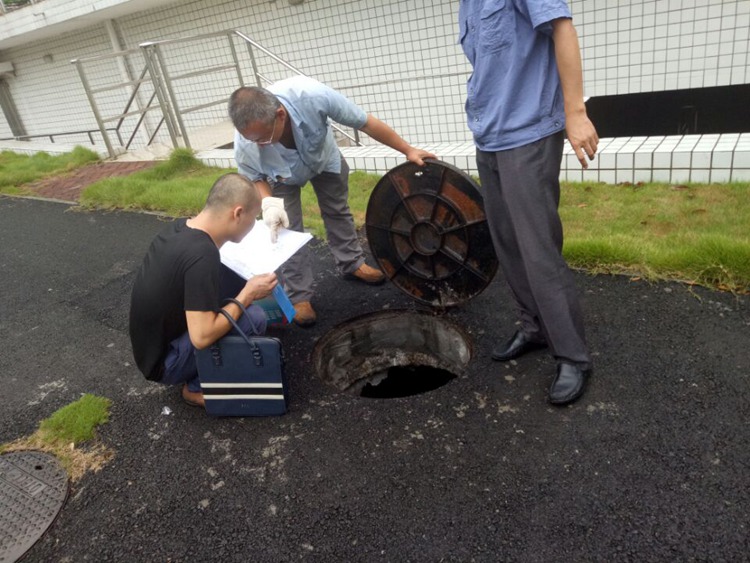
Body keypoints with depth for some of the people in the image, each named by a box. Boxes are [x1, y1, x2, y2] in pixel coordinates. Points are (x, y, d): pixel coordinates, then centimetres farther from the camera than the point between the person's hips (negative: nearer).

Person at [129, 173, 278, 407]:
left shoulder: (179, 226, -4)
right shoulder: (202, 254, -30)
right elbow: (202, 337, -30)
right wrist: (248, 294, -18)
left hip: (152, 346, 9)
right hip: (165, 361, -9)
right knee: (253, 316, -20)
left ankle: (199, 373, 12)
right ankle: (198, 387, 0)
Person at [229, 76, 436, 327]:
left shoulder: (312, 95, -46)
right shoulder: (245, 142, -40)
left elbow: (365, 123, -32)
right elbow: (255, 178, -19)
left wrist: (408, 150, -26)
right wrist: (269, 204, -41)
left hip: (323, 158, 1)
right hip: (281, 176, -1)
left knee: (338, 211, 14)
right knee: (287, 229, -4)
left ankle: (352, 264, 35)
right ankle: (299, 296, 8)